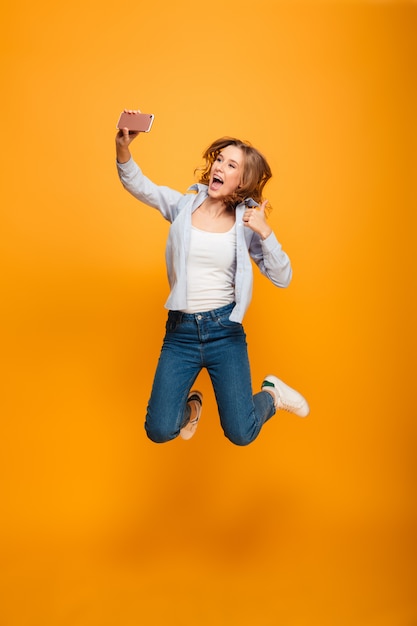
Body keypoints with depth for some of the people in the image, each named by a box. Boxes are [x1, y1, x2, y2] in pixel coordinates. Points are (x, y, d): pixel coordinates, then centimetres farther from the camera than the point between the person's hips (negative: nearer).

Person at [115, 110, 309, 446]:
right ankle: (190, 404, 31)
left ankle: (271, 394, 30)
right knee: (160, 431, -4)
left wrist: (266, 233, -18)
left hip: (225, 330, -1)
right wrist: (123, 148, -30)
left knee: (241, 434, -2)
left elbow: (283, 278, -4)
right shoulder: (185, 204, 2)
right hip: (180, 330, 1)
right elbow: (138, 185, -11)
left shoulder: (246, 221, -1)